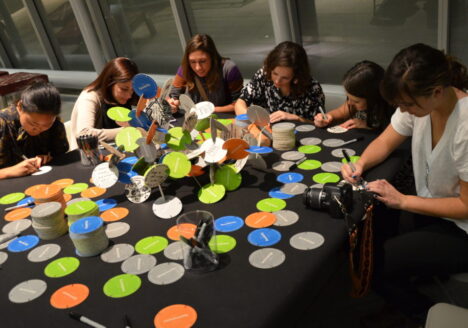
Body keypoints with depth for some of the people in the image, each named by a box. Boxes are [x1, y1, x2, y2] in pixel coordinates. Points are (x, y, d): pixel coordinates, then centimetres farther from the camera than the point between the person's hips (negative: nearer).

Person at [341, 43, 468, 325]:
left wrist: (402, 201, -22)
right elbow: (384, 143, 2)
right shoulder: (419, 100, -12)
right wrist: (359, 164, -18)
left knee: (372, 264, -11)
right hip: (434, 208, 7)